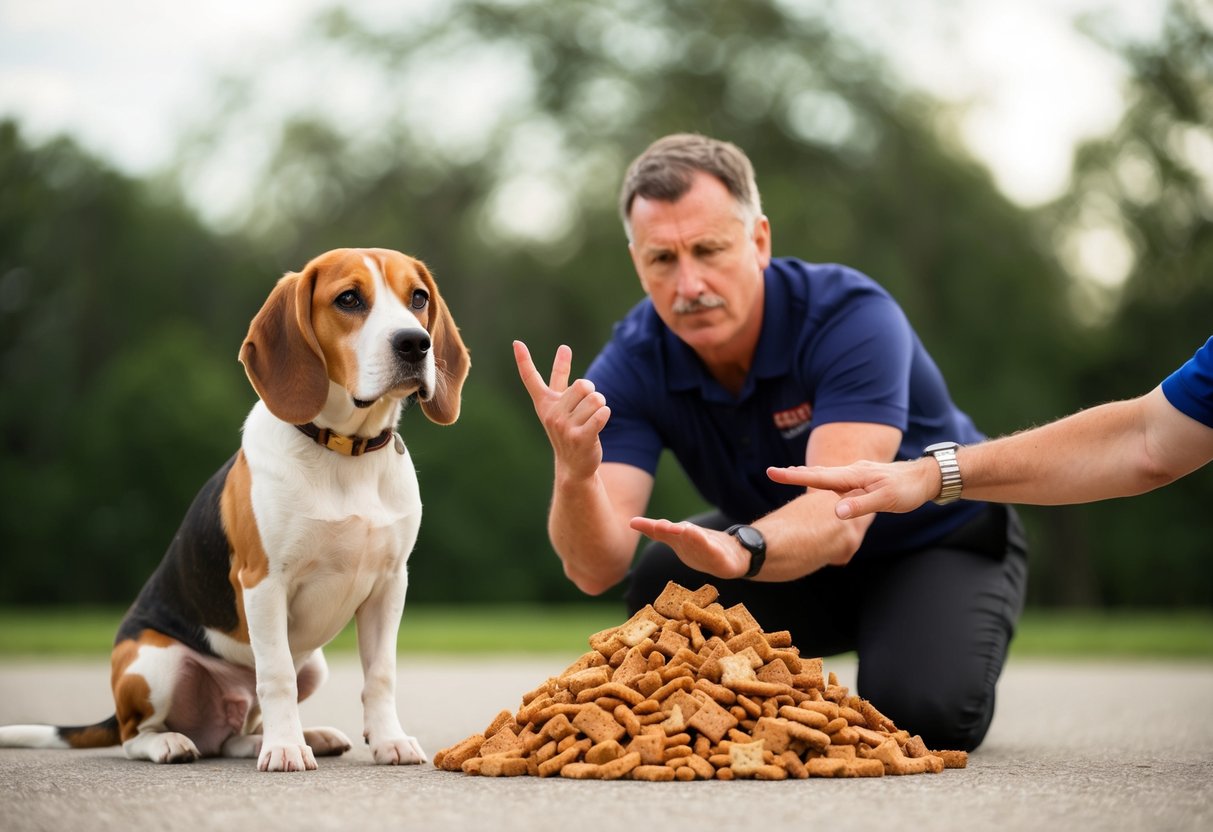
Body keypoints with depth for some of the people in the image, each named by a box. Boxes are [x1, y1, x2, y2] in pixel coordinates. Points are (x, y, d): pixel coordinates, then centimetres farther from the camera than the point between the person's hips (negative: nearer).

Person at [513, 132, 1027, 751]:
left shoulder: (851, 317, -30)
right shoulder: (632, 364, -19)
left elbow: (839, 516, -43)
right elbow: (596, 569, -30)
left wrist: (738, 551, -64)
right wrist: (574, 472, -51)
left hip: (942, 542, -3)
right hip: (789, 560, 4)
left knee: (919, 710, -30)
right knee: (660, 588, -24)